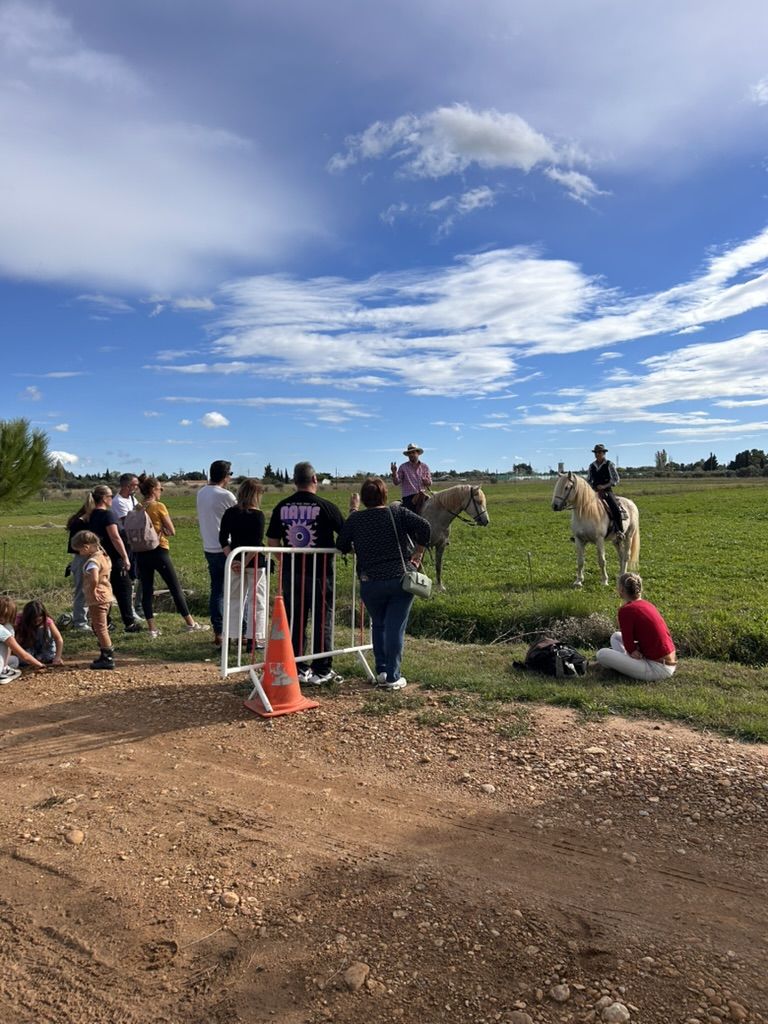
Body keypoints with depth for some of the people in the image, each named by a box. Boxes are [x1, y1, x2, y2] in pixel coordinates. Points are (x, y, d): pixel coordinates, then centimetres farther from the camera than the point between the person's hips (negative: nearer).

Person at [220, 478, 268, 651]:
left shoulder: (230, 513, 3)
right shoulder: (258, 515, -10)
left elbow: (223, 539, -1)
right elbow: (257, 543, -17)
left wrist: (232, 559, -5)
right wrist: (246, 562, -13)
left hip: (235, 561, 4)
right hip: (255, 562, -4)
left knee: (234, 599, 13)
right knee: (256, 600, 5)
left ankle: (230, 638, 15)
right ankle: (253, 640, 6)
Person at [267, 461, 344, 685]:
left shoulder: (281, 507, 1)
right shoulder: (325, 507, -10)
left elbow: (272, 541, 5)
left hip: (291, 572, 3)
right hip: (320, 572, -3)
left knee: (294, 620, 12)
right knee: (322, 619, 8)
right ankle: (321, 670, 13)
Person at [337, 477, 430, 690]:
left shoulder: (355, 520, 1)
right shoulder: (398, 512, -2)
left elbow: (341, 546, 11)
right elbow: (424, 527, -13)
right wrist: (418, 554, -1)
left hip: (370, 583, 2)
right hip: (400, 580, -1)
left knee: (378, 626, 20)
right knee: (395, 628, 3)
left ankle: (381, 671, 19)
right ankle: (393, 677, 5)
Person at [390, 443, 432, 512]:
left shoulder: (424, 466, 13)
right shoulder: (403, 467, 5)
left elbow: (430, 483, 14)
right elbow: (396, 482, 0)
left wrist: (427, 482, -10)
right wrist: (394, 473, -20)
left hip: (423, 495, 3)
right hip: (408, 497, -3)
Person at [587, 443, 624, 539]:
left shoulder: (609, 465, -1)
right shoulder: (591, 466, 10)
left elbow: (616, 479, -3)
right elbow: (588, 480, 18)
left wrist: (604, 486, -13)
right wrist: (591, 488, -2)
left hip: (607, 491, -4)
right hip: (594, 492, 4)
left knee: (616, 509, -26)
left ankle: (620, 531, -12)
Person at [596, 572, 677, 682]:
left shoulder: (626, 610, -16)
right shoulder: (647, 604, 9)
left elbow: (629, 647, -11)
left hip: (658, 669, -9)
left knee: (602, 654, -11)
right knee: (616, 636, 20)